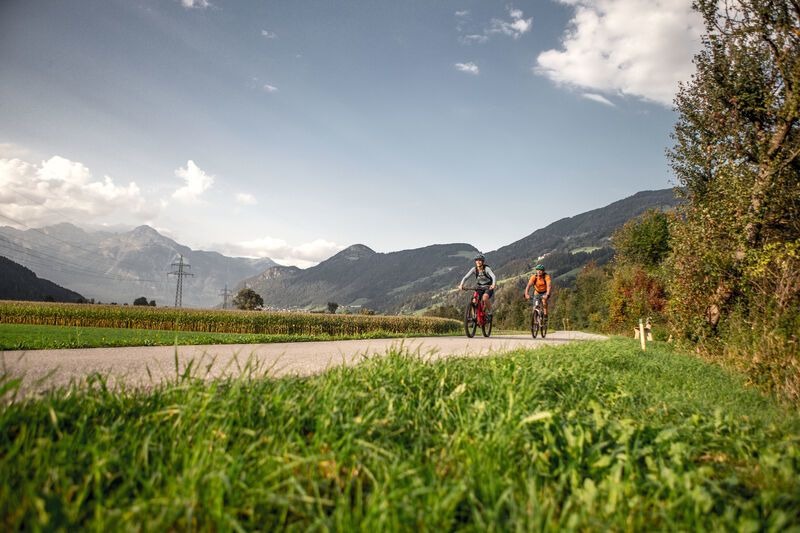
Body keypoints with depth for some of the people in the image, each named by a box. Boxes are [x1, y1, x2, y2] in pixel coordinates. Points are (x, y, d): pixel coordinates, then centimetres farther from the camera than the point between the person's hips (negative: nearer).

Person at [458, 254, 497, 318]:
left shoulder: (486, 269, -17)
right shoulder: (474, 269, -8)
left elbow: (494, 276, -32)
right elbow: (466, 277, -15)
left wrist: (493, 284, -53)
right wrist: (461, 285, -34)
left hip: (488, 288, -4)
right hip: (479, 288, 4)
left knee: (485, 298, -33)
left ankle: (489, 312, -9)